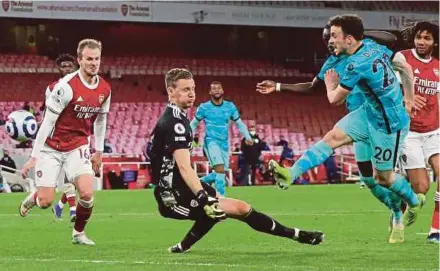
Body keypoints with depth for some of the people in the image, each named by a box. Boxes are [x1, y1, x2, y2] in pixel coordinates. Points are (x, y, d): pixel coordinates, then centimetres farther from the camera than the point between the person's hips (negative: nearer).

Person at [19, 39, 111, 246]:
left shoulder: (105, 90, -3)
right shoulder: (66, 87, -21)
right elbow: (48, 122, -18)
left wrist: (99, 151, 16)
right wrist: (34, 156, -18)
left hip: (78, 147, 4)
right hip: (52, 148, -4)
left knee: (87, 193, -16)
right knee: (45, 202, -6)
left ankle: (78, 233, 10)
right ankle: (32, 198, 33)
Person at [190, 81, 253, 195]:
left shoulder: (230, 106, 5)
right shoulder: (204, 107, -1)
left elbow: (239, 123, 13)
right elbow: (194, 124, 12)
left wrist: (248, 137, 1)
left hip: (224, 143, 4)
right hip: (211, 142, -4)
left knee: (220, 173, 5)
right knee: (220, 169, -22)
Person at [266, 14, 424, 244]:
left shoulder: (356, 65, -29)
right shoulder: (375, 46, -3)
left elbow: (335, 99, -15)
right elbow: (406, 68, 10)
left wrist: (330, 85, 7)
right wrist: (409, 99, 21)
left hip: (389, 124, -9)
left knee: (382, 176, 8)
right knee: (333, 137, -4)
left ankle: (414, 201, 35)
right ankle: (291, 174, -12)